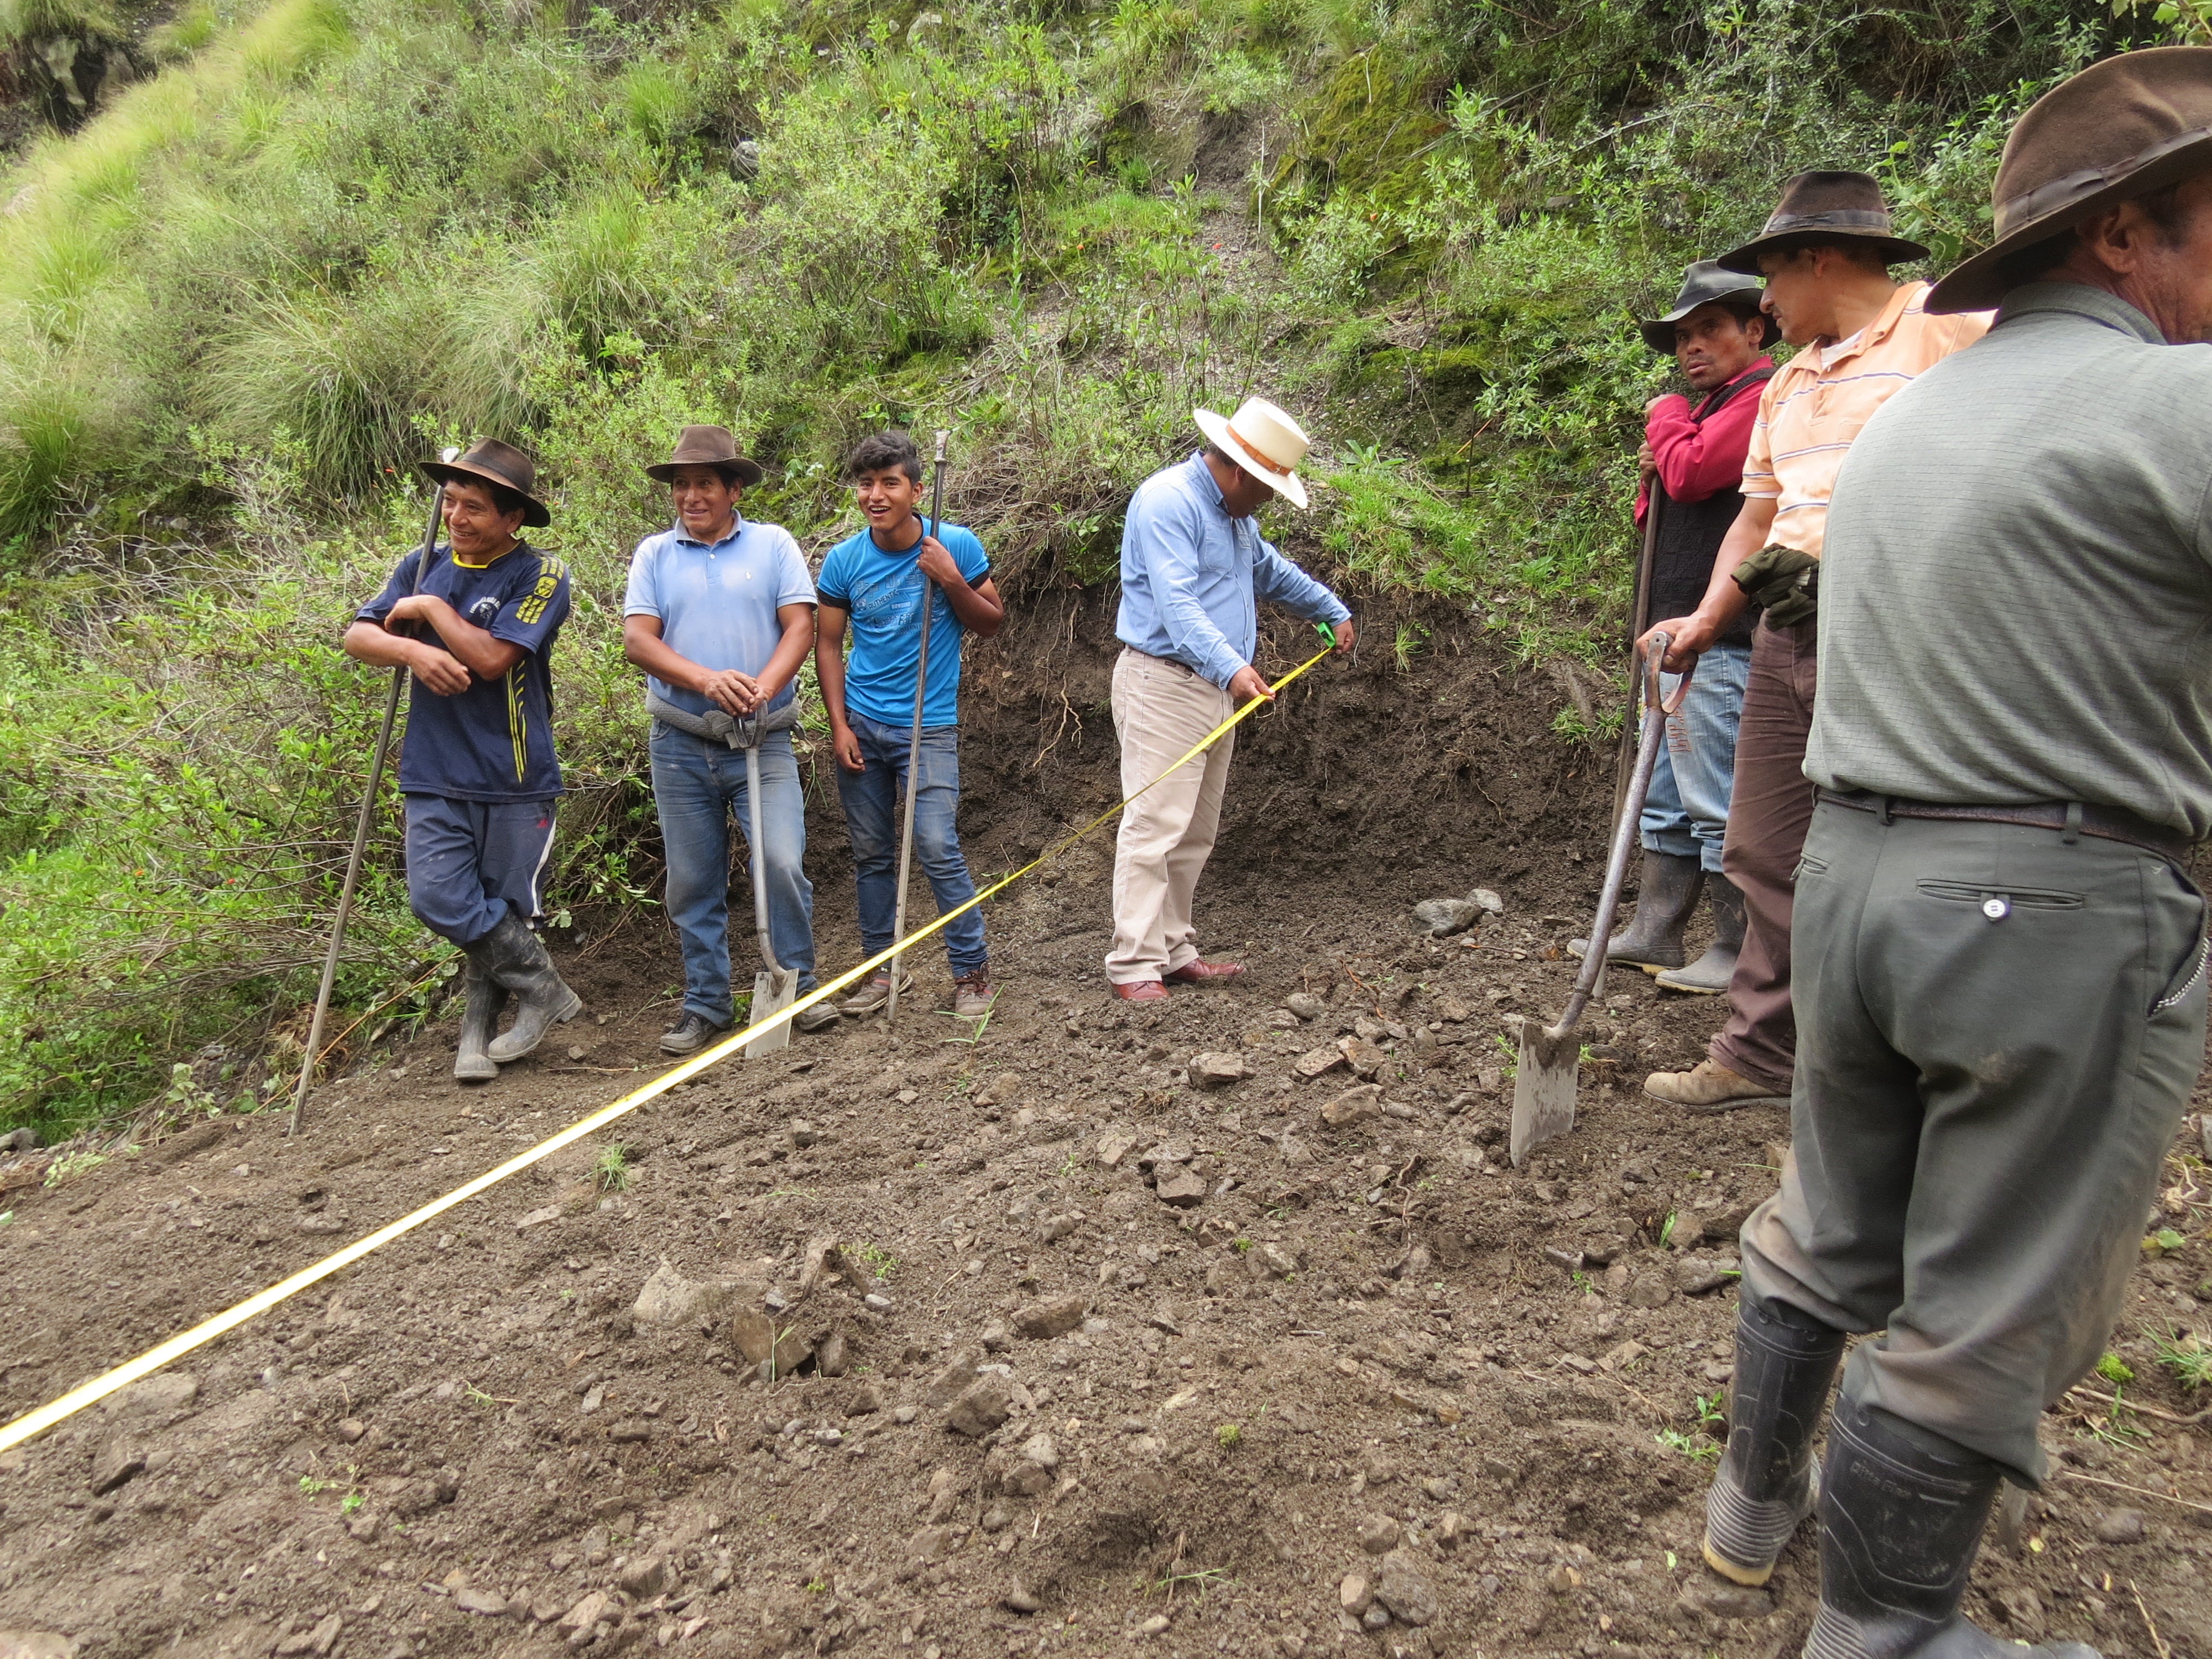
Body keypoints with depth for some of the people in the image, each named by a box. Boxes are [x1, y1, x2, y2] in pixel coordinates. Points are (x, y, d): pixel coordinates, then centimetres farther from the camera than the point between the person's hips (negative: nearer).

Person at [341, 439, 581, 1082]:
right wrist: (412, 649, -16)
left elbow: (491, 657, -18)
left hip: (515, 780, -3)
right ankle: (544, 988, 8)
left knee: (503, 912, 5)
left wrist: (430, 608, -6)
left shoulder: (540, 576, -6)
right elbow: (357, 636, 4)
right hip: (435, 777, 4)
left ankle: (479, 1032, 23)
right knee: (439, 901, -8)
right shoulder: (423, 566, 10)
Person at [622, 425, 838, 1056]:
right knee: (692, 883, 7)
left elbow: (800, 627, -4)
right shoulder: (654, 554, 7)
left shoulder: (773, 544, 5)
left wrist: (762, 687, -22)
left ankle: (798, 986, 5)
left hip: (763, 741, -2)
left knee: (781, 862, -14)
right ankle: (706, 1004, 20)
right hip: (681, 745, 2)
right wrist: (708, 681, -21)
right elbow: (638, 640, -4)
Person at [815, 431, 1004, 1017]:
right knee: (871, 853, 9)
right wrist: (839, 726, -1)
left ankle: (972, 970, 2)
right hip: (862, 725, 3)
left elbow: (992, 623, 1)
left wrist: (952, 580, -16)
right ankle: (884, 966, 24)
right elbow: (828, 645, 6)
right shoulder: (843, 561, -1)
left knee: (938, 849, -11)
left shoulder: (956, 545, -5)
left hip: (929, 726, -3)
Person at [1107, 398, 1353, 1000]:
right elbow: (1176, 603, -27)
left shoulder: (1233, 513, 19)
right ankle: (1134, 966, -9)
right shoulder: (1167, 501, -14)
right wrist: (1231, 667, -38)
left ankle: (1175, 953, 17)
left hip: (1216, 688, 10)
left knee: (1195, 834, 10)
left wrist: (1334, 610, 43)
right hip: (1163, 683, -10)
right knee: (1154, 827, -12)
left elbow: (1271, 571, 37)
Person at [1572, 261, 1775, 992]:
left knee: (1718, 802, -6)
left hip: (1721, 641, -11)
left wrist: (1666, 417, -2)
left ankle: (1737, 953, 2)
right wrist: (1650, 480, 4)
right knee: (1665, 797, 14)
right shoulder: (1710, 408, 22)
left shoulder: (1764, 395, -9)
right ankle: (1653, 933, 21)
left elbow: (1690, 473, -22)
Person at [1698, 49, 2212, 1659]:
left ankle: (1759, 1495, 41)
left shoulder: (1904, 415, 13)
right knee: (1985, 1320, 8)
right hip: (2061, 913, -7)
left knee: (1830, 1230, 23)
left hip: (1856, 869, 8)